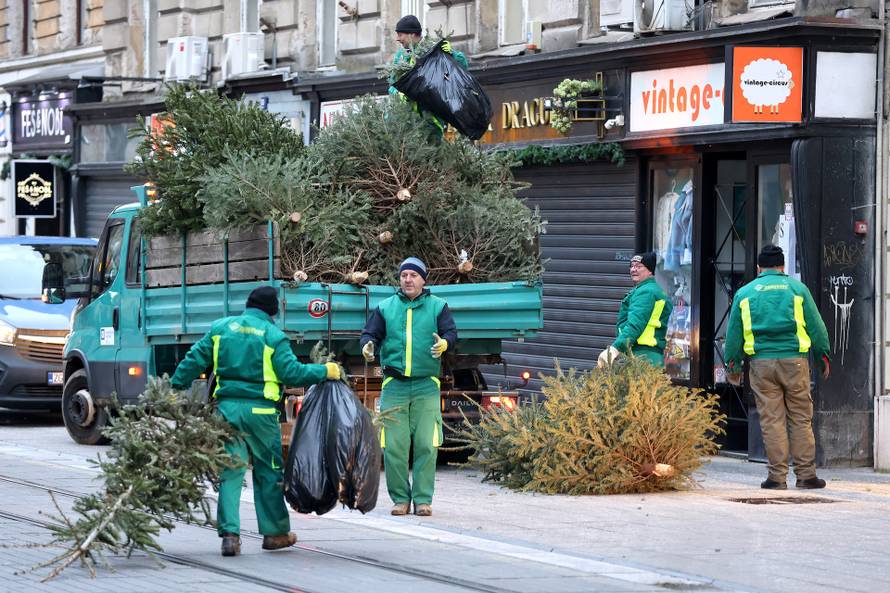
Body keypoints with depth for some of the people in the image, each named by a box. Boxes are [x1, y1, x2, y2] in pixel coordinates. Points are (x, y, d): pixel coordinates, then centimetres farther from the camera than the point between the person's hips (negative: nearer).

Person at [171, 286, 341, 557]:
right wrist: (325, 371, 4)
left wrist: (175, 389, 14)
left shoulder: (221, 328, 7)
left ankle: (229, 533, -7)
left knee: (230, 472, 4)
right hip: (260, 411, -2)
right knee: (269, 472, 11)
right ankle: (274, 532, 19)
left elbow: (194, 361, 7)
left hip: (227, 408, 2)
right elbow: (292, 373, -7)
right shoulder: (273, 336, -4)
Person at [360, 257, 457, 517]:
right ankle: (400, 498, 7)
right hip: (394, 386, 1)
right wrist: (368, 345, -14)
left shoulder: (437, 307, 9)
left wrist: (444, 343, -23)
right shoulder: (385, 308, 11)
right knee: (394, 446, -2)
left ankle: (423, 499, 3)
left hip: (426, 386, -1)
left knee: (426, 445, -4)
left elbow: (451, 332, 0)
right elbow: (370, 333, 9)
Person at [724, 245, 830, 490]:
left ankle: (777, 476, 1)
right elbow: (816, 326, 8)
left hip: (761, 362, 1)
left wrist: (732, 364, 19)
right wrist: (823, 356, 18)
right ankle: (805, 473, 4)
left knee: (771, 420, 2)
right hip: (794, 360, -1)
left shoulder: (744, 293, 8)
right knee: (801, 419, 5)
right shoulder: (797, 289, 6)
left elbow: (734, 333, 11)